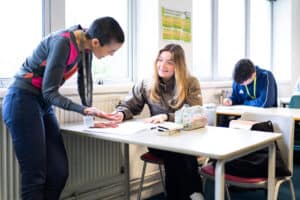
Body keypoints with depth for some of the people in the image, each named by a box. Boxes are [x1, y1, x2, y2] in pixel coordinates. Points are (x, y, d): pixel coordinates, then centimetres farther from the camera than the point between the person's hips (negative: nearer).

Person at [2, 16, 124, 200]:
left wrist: (89, 111, 7)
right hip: (22, 102, -8)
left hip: (44, 104, 8)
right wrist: (84, 110, -27)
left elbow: (85, 79, 12)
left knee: (59, 171, 4)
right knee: (35, 175, -8)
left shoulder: (85, 46, 0)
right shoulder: (63, 42, -24)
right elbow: (49, 92, -22)